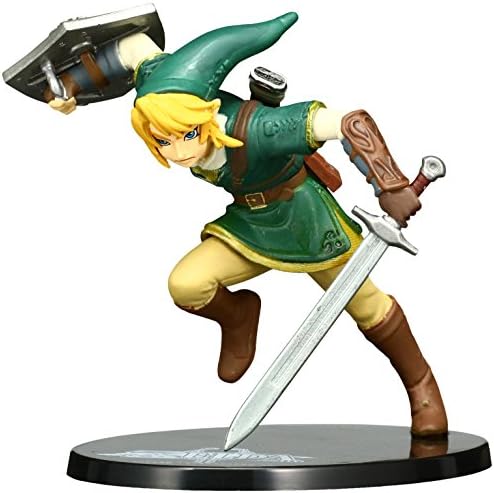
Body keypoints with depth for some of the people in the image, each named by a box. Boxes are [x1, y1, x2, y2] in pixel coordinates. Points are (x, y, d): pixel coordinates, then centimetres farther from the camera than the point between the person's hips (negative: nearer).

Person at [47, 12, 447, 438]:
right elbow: (137, 44, -4)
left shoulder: (256, 130, -39)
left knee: (365, 306, 5)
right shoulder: (160, 96, -22)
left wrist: (391, 188, -48)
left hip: (302, 214, -4)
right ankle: (238, 314, 15)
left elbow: (352, 123, -41)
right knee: (185, 284, -19)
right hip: (249, 222, 5)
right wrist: (71, 84, 3)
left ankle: (421, 385, 31)